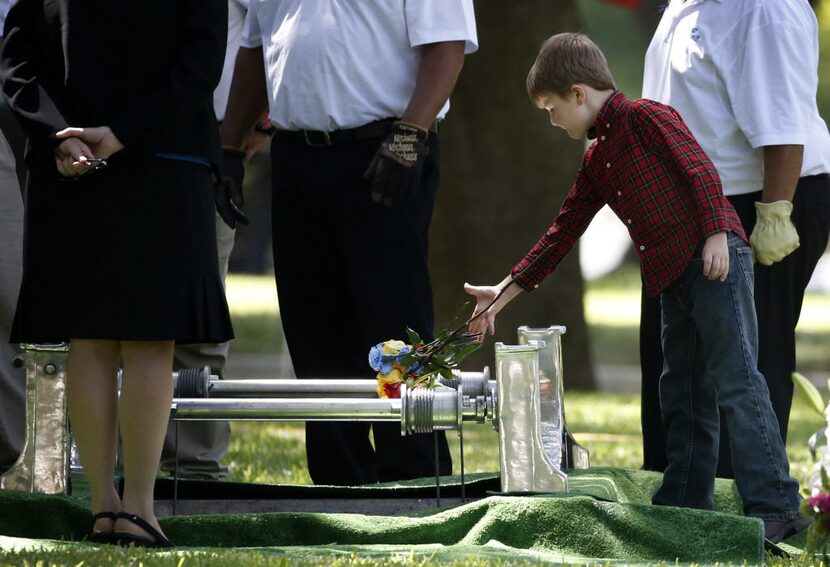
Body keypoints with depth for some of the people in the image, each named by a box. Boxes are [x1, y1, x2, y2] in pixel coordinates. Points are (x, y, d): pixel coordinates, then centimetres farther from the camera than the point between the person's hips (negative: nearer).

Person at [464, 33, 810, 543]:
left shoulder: (646, 118, -4)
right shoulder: (596, 161, 21)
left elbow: (700, 171, -11)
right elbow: (562, 233, 26)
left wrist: (717, 234, -20)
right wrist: (504, 292, 26)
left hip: (715, 258, -9)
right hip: (672, 279, 9)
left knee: (735, 380, -13)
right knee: (683, 392, 11)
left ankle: (775, 505, -17)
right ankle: (686, 504, 16)